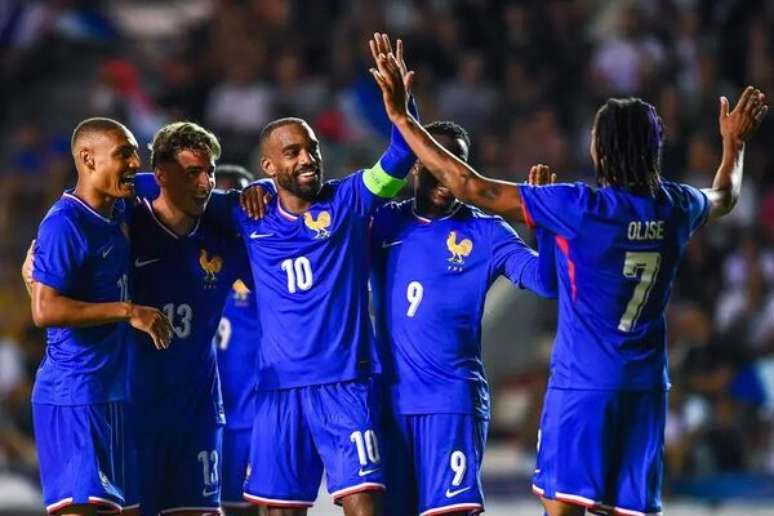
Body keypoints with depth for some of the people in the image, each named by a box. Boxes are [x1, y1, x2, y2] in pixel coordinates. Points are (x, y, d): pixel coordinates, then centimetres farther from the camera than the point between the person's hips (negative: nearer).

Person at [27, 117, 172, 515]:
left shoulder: (120, 214, 10)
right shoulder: (64, 224, -16)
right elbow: (45, 310, -23)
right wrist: (128, 312, -22)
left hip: (112, 391, 9)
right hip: (74, 395, -9)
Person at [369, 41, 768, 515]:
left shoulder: (580, 208, -14)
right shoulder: (676, 208, 2)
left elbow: (469, 186, -14)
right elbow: (725, 198, 29)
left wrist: (401, 117, -8)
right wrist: (735, 144, 49)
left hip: (582, 384, -5)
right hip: (646, 387, 5)